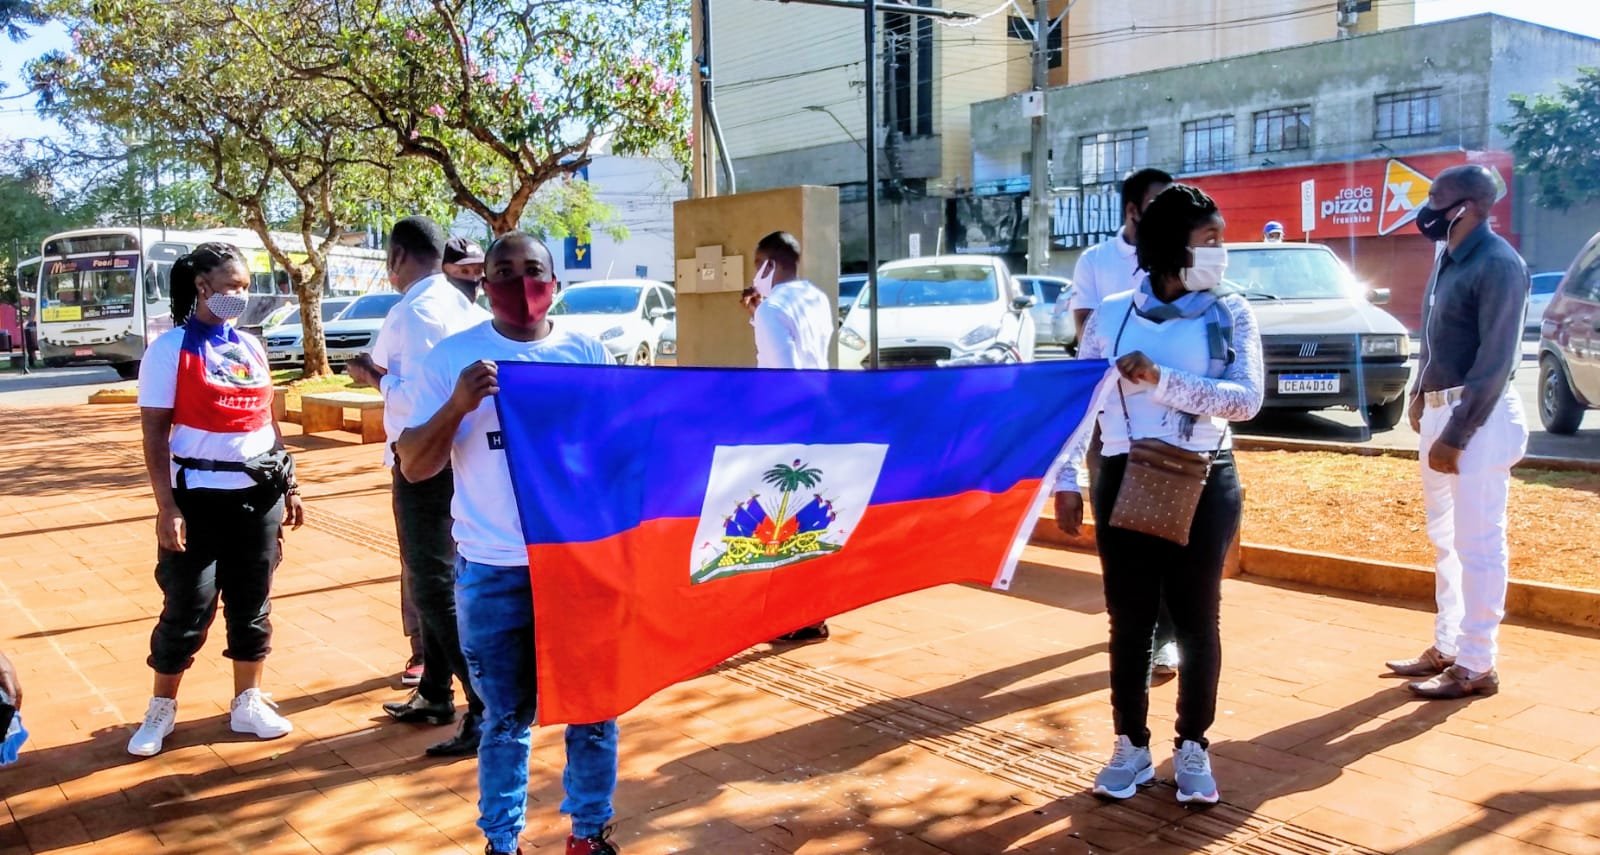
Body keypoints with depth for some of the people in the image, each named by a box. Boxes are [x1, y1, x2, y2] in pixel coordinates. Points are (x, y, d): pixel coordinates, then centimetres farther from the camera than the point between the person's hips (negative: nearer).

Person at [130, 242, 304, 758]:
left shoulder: (250, 346, 9)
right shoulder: (171, 348, -7)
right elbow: (154, 432, -10)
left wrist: (289, 485, 11)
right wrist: (167, 506, -16)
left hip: (259, 494, 5)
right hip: (201, 496, -5)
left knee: (251, 603, 11)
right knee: (187, 608, 3)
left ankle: (248, 704, 23)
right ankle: (161, 710, 21)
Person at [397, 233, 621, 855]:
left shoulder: (588, 353, 4)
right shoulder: (452, 357, -1)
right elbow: (413, 466, -3)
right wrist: (458, 405, -19)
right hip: (494, 571, -1)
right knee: (507, 718, 9)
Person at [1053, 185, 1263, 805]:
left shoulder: (1230, 314, 0)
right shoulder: (1112, 315, 1)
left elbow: (1247, 399, -13)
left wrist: (1160, 380, -22)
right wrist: (1066, 481, -3)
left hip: (1204, 484, 0)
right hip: (1125, 482, 0)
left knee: (1196, 619, 8)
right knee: (1129, 619, 7)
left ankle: (1192, 748, 23)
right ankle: (1131, 747, 21)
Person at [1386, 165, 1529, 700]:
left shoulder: (1498, 264, -15)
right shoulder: (1450, 259, 12)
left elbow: (1495, 360, -19)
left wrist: (1456, 434, -20)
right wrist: (1420, 394, 11)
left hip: (1478, 418, -9)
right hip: (1440, 410, 9)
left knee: (1478, 543, -2)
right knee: (1446, 539, 15)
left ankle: (1476, 666, 7)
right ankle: (1446, 647, 26)